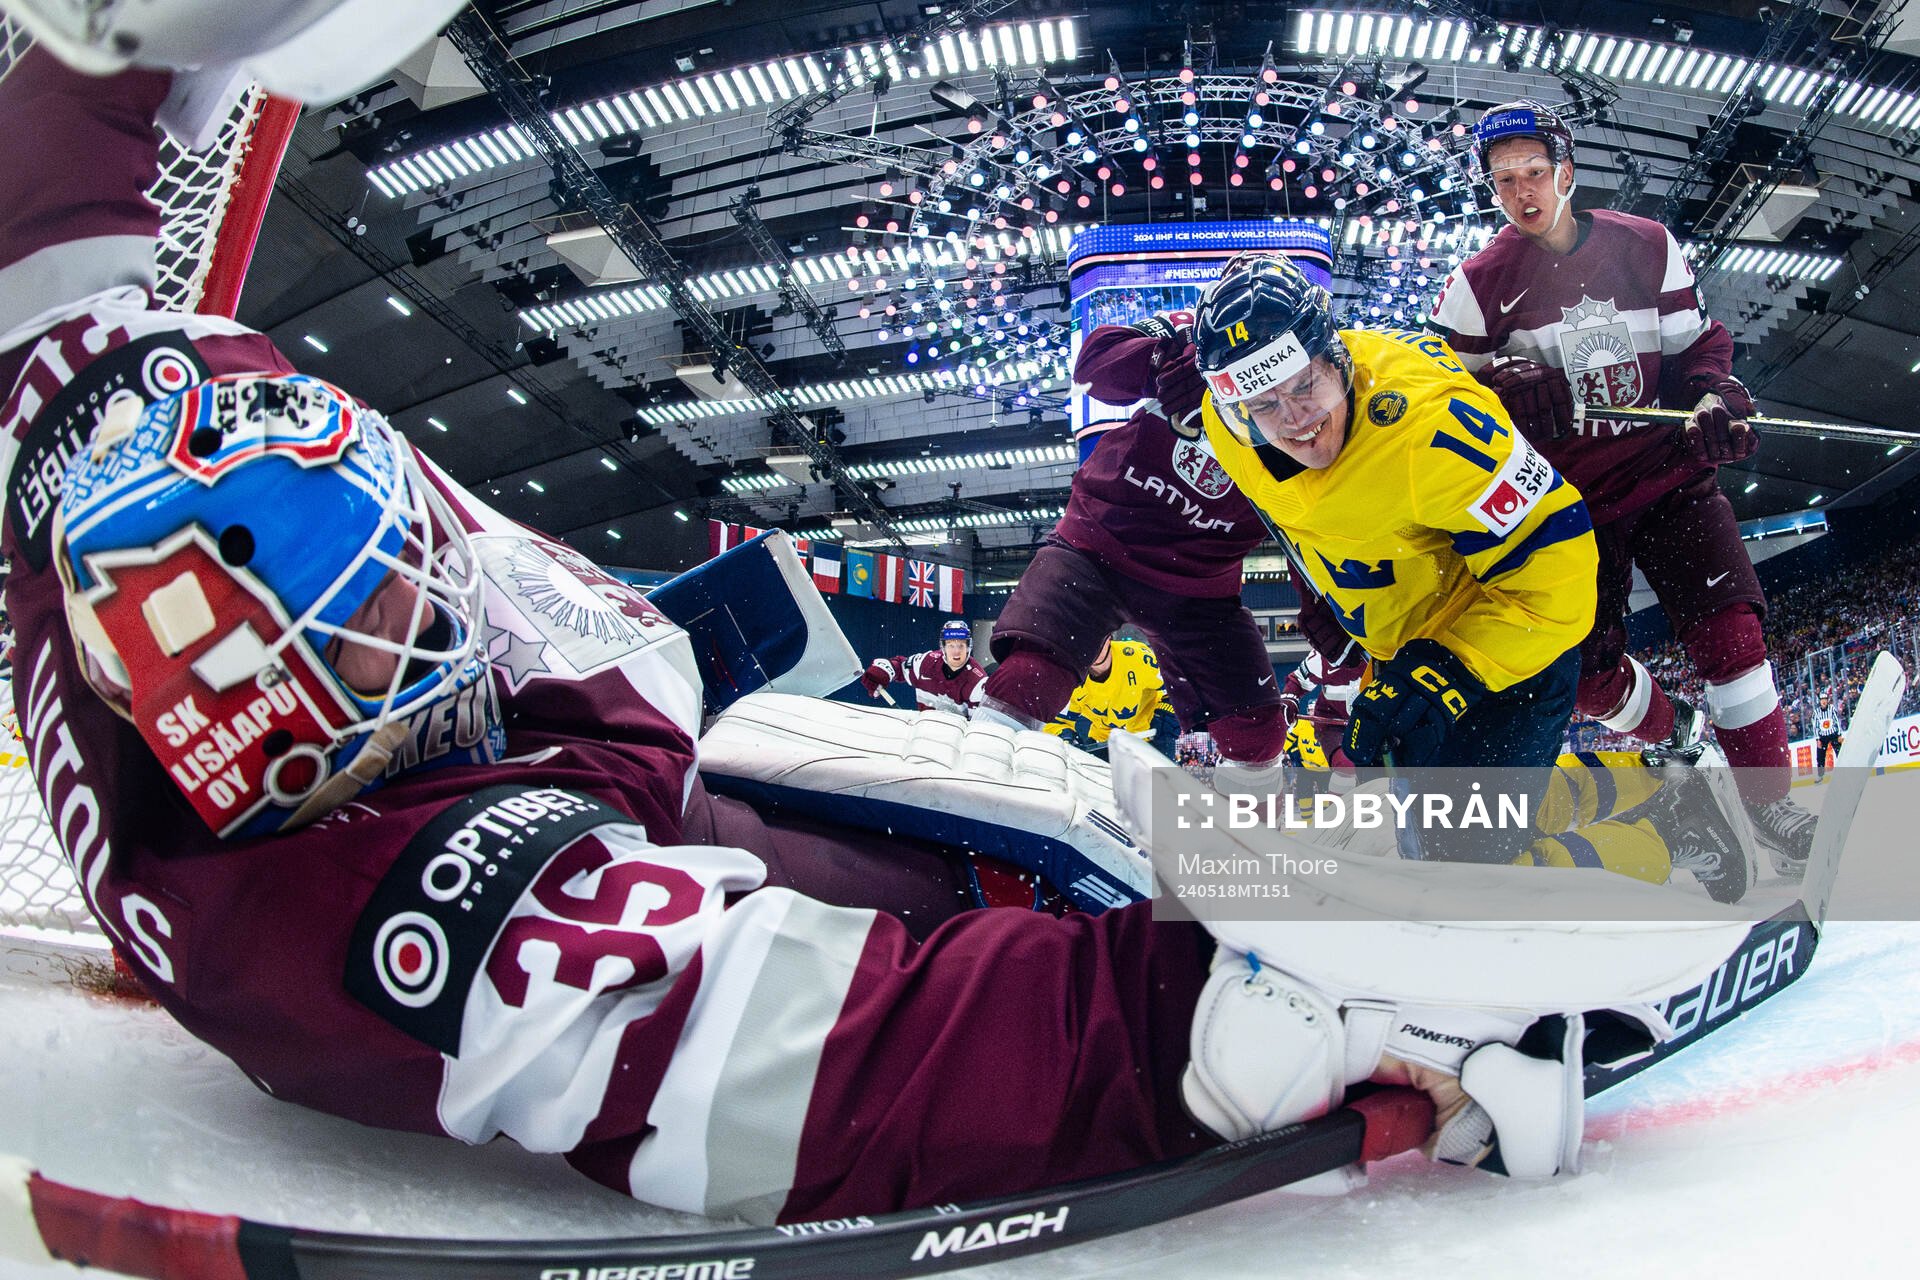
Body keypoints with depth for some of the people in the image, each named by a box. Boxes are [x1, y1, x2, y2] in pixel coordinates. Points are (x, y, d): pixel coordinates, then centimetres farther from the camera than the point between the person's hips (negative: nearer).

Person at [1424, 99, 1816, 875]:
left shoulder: (1646, 248, 3)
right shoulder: (1480, 284, -2)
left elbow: (1696, 344, 11)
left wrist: (1716, 402, -10)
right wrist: (1514, 392, -22)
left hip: (1666, 471, 1)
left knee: (1728, 628, -13)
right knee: (1590, 675, -4)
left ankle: (1771, 805, 2)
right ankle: (1672, 734, 29)